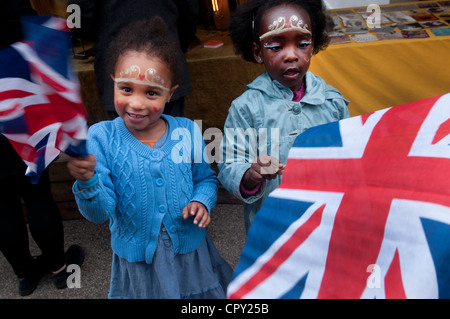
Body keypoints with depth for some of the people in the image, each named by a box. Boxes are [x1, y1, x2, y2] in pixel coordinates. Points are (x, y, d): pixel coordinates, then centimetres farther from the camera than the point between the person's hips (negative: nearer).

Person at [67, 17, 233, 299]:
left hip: (190, 252, 2)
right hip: (137, 261, -1)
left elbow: (206, 178, 4)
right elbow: (99, 213, -18)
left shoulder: (187, 131, -11)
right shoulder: (101, 138, -14)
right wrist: (88, 182, -37)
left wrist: (202, 201, -17)